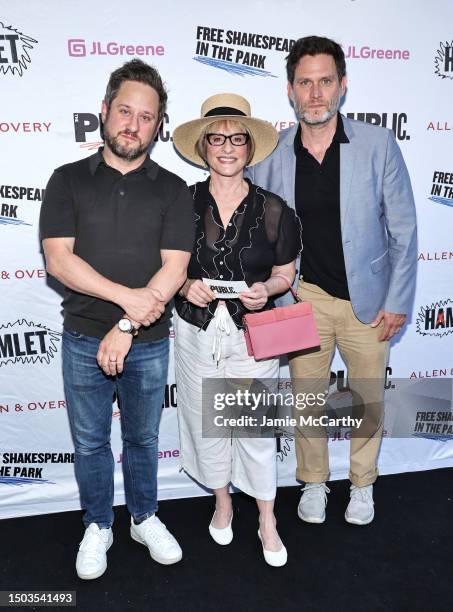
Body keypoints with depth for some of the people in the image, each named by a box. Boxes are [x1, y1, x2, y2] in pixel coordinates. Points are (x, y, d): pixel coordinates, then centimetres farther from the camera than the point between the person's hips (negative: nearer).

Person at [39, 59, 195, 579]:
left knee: (142, 438, 17)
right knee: (90, 441, 15)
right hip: (83, 340, 0)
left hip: (148, 342, 0)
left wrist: (125, 329, -17)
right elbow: (58, 259, -11)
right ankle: (97, 527, 37)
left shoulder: (172, 190, -1)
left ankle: (144, 519, 40)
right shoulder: (68, 180, -1)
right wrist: (128, 297, -20)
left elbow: (174, 269, -10)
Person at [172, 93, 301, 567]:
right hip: (197, 332, 2)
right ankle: (222, 502, 41)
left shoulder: (271, 209, -4)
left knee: (256, 429, 6)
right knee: (207, 422, 15)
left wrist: (265, 289, -17)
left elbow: (284, 274, 4)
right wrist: (185, 286, -15)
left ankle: (267, 522, 29)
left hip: (252, 334, -1)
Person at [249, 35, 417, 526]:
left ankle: (362, 484, 40)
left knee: (368, 398, 15)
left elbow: (403, 229, -4)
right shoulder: (271, 154, -6)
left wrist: (398, 300, -6)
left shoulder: (378, 144, -9)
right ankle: (313, 482, 38)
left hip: (368, 297, 0)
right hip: (306, 296, 1)